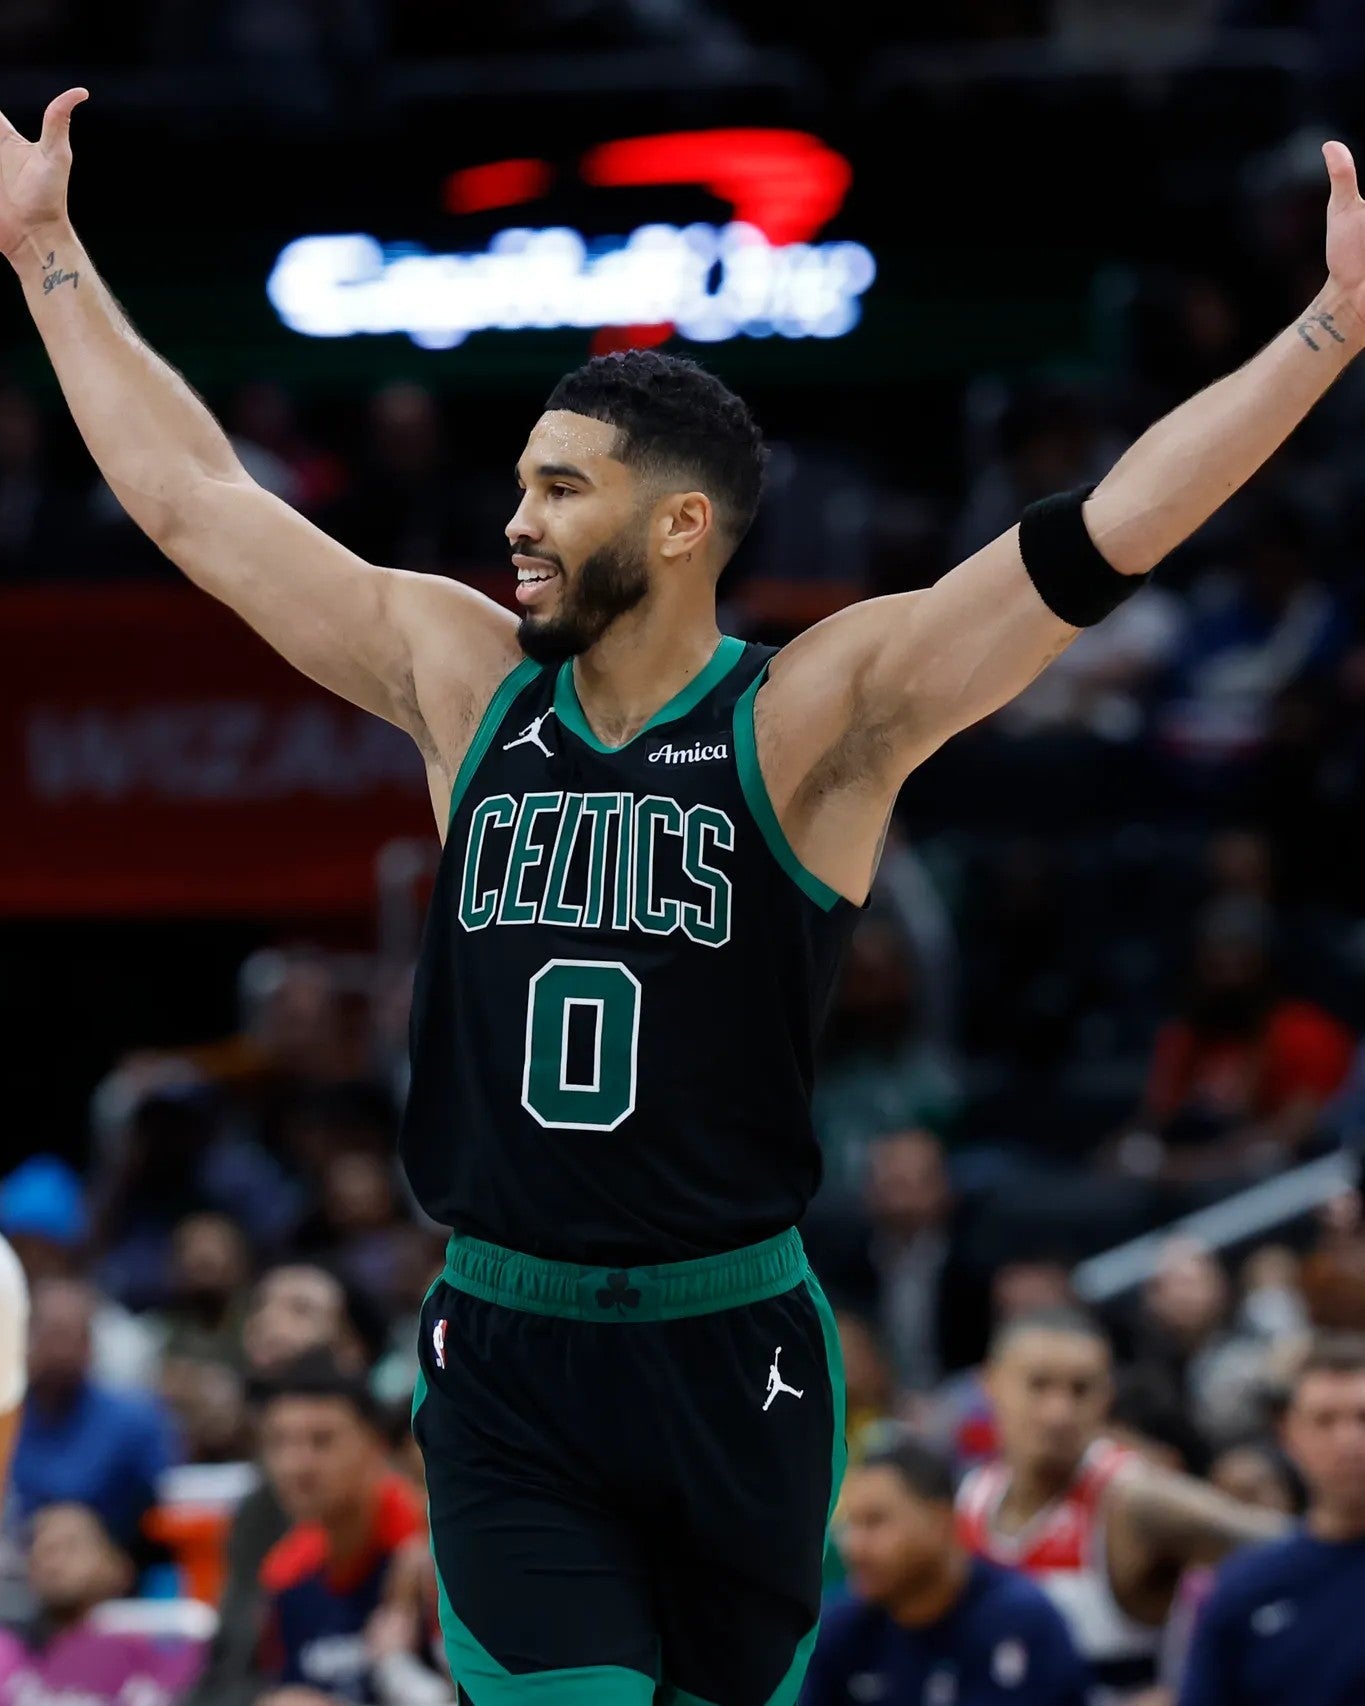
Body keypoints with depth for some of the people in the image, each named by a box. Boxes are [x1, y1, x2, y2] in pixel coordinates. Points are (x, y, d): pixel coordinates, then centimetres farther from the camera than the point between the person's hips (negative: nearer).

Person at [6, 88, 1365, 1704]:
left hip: (731, 1348, -1)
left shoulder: (815, 717, -6)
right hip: (505, 1364, 2)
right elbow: (190, 494, 12)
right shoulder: (462, 680, 5)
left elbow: (1109, 533, -14)